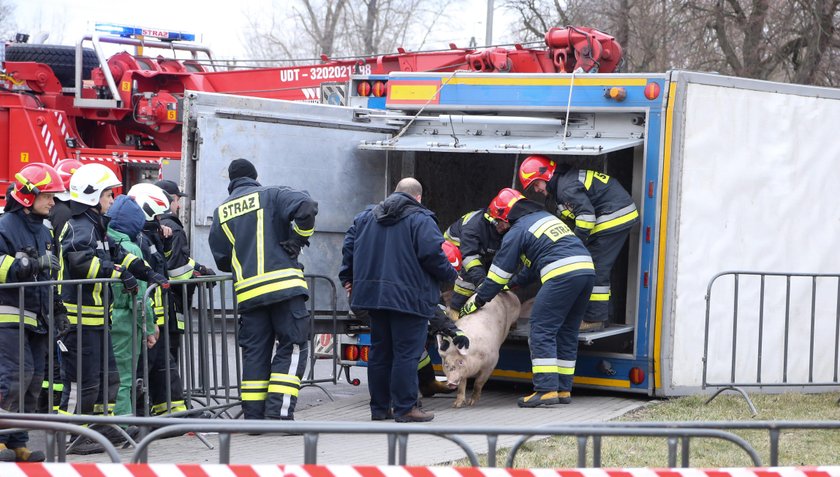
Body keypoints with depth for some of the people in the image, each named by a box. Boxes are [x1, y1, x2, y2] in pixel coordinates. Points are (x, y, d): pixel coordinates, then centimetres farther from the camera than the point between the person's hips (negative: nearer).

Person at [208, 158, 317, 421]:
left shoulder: (221, 212, 15)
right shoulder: (271, 195, 3)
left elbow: (221, 259, 15)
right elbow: (306, 207, -16)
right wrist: (296, 241, -3)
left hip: (247, 291, 4)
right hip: (284, 283, -4)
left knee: (254, 352, 9)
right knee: (292, 347, -1)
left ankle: (254, 416, 7)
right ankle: (279, 412, -12)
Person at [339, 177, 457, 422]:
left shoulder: (366, 216, 13)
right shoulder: (420, 219, -6)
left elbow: (349, 246, 14)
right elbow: (432, 255, -13)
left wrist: (347, 278, 23)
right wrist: (451, 275, 4)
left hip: (373, 293, 6)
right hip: (409, 298, -6)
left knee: (379, 351, 13)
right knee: (406, 353, -4)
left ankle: (379, 407, 17)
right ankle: (405, 408, -5)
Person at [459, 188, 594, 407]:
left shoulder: (517, 231, 5)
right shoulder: (546, 217, 29)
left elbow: (499, 271, 8)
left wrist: (477, 301, 18)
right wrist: (515, 283, 46)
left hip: (563, 274, -8)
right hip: (587, 268, 8)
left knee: (541, 330, -4)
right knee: (566, 332, 15)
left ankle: (546, 389, -12)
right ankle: (563, 389, 15)